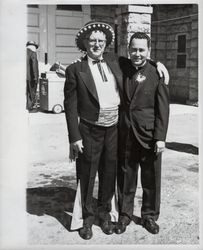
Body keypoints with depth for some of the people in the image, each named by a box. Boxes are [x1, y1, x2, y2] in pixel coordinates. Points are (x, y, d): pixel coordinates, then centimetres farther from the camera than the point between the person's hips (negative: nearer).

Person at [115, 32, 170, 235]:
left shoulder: (157, 73, -6)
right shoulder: (122, 67, 2)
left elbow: (162, 108, -5)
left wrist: (160, 137, -8)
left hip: (149, 135, -2)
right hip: (124, 134, 2)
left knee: (151, 178, 10)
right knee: (125, 177, 11)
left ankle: (150, 215, 29)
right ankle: (124, 215, 28)